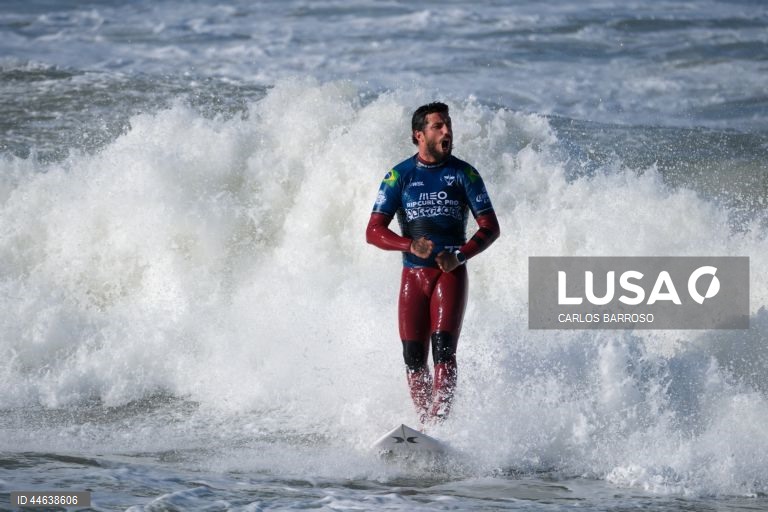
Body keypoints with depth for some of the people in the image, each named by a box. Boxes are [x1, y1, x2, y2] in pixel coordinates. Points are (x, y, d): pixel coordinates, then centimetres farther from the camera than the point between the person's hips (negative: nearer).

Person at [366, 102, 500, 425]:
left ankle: (439, 424, -24)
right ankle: (424, 422, 9)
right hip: (413, 275, 2)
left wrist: (461, 255, -15)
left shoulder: (464, 174, 3)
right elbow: (373, 231, -1)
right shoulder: (399, 176, 3)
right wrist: (410, 245, -19)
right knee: (413, 357, -3)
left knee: (443, 349, -17)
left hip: (450, 273, -2)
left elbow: (490, 228, 3)